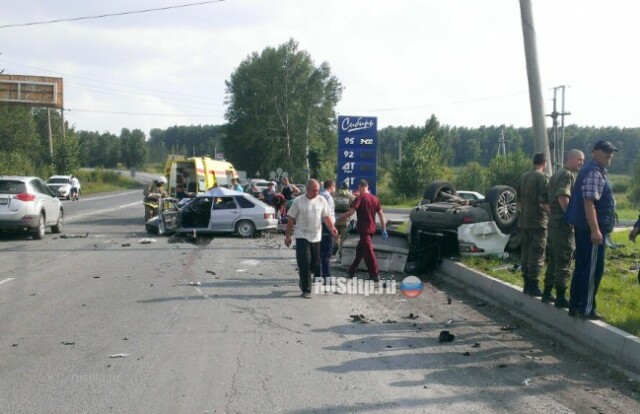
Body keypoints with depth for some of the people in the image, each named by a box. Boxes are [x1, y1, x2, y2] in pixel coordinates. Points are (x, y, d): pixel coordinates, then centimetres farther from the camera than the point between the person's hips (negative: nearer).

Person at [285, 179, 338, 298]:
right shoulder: (298, 201, -4)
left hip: (316, 237, 3)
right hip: (302, 236, -3)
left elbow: (326, 216, 4)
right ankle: (306, 290, -1)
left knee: (315, 264, 8)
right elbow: (291, 219, 1)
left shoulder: (322, 200, 3)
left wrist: (331, 228, -15)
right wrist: (287, 235, 0)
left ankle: (303, 279, 35)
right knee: (305, 263, -8)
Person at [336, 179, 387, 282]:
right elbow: (381, 214, 8)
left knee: (368, 251, -6)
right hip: (371, 228, 7)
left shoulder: (360, 198, -11)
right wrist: (384, 229, 11)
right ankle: (352, 270, 28)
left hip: (363, 229, -7)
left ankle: (375, 274, -8)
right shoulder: (375, 199, 9)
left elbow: (351, 212, -20)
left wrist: (338, 219, -13)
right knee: (360, 249, 18)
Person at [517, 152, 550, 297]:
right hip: (538, 221, -7)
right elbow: (545, 202, -17)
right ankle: (533, 286, -3)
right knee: (537, 254, -3)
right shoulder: (542, 177, -12)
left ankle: (527, 285, 18)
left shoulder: (524, 177, 11)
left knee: (525, 253, 12)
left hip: (524, 221, 7)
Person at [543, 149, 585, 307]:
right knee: (564, 262, -6)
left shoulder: (557, 174, 19)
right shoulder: (567, 175, -12)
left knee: (553, 260, 16)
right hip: (563, 224, -10)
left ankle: (547, 294, 21)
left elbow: (547, 200, 22)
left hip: (553, 223, 10)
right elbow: (563, 197, -25)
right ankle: (560, 297, -4)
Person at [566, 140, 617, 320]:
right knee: (594, 269, -5)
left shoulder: (597, 171, 18)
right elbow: (589, 203, -24)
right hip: (592, 229, -11)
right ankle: (586, 309, 0)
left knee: (582, 267, 14)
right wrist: (595, 230, -28)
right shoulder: (594, 173, -16)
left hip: (584, 228, 11)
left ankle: (575, 306, 20)